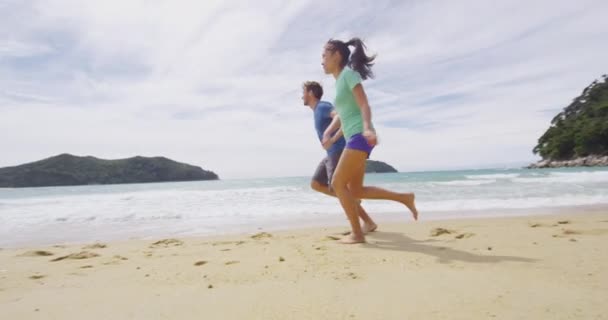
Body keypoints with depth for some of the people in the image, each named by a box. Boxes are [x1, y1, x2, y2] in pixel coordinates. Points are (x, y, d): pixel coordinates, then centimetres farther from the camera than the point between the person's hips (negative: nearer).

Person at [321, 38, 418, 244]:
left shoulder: (349, 73, -4)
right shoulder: (340, 80, 21)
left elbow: (364, 105, -16)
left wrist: (367, 128, -32)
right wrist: (328, 131, 16)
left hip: (360, 137, -9)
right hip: (354, 139, 9)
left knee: (338, 183, -10)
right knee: (356, 190, 8)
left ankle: (357, 233, -3)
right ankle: (404, 198, 13)